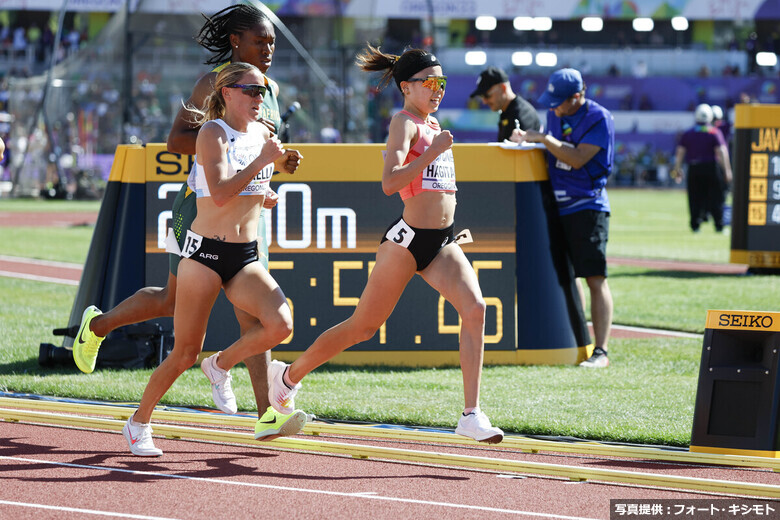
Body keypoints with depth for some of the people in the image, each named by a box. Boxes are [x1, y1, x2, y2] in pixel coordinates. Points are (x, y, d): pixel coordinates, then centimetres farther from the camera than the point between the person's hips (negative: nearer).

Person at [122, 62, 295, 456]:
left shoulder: (262, 134, 11)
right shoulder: (212, 133, -9)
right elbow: (220, 192, -23)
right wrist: (262, 161, -20)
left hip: (246, 257, 5)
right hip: (205, 252, -5)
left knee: (280, 324, -20)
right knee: (185, 353, -3)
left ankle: (220, 365, 7)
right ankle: (139, 424, 18)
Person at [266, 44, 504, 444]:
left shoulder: (433, 124, 16)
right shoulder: (404, 123, -10)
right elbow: (389, 183, -25)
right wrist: (434, 152, -26)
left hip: (442, 242, 7)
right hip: (408, 238, -7)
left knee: (474, 308, -17)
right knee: (363, 326, 4)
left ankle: (472, 415, -18)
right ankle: (289, 374, 26)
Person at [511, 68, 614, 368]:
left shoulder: (598, 118, -12)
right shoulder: (555, 115, 11)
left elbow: (578, 158, -20)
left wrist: (544, 139, -19)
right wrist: (528, 140, 2)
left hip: (587, 206, -7)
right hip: (557, 206, 8)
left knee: (594, 278, -10)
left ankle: (600, 351, -12)